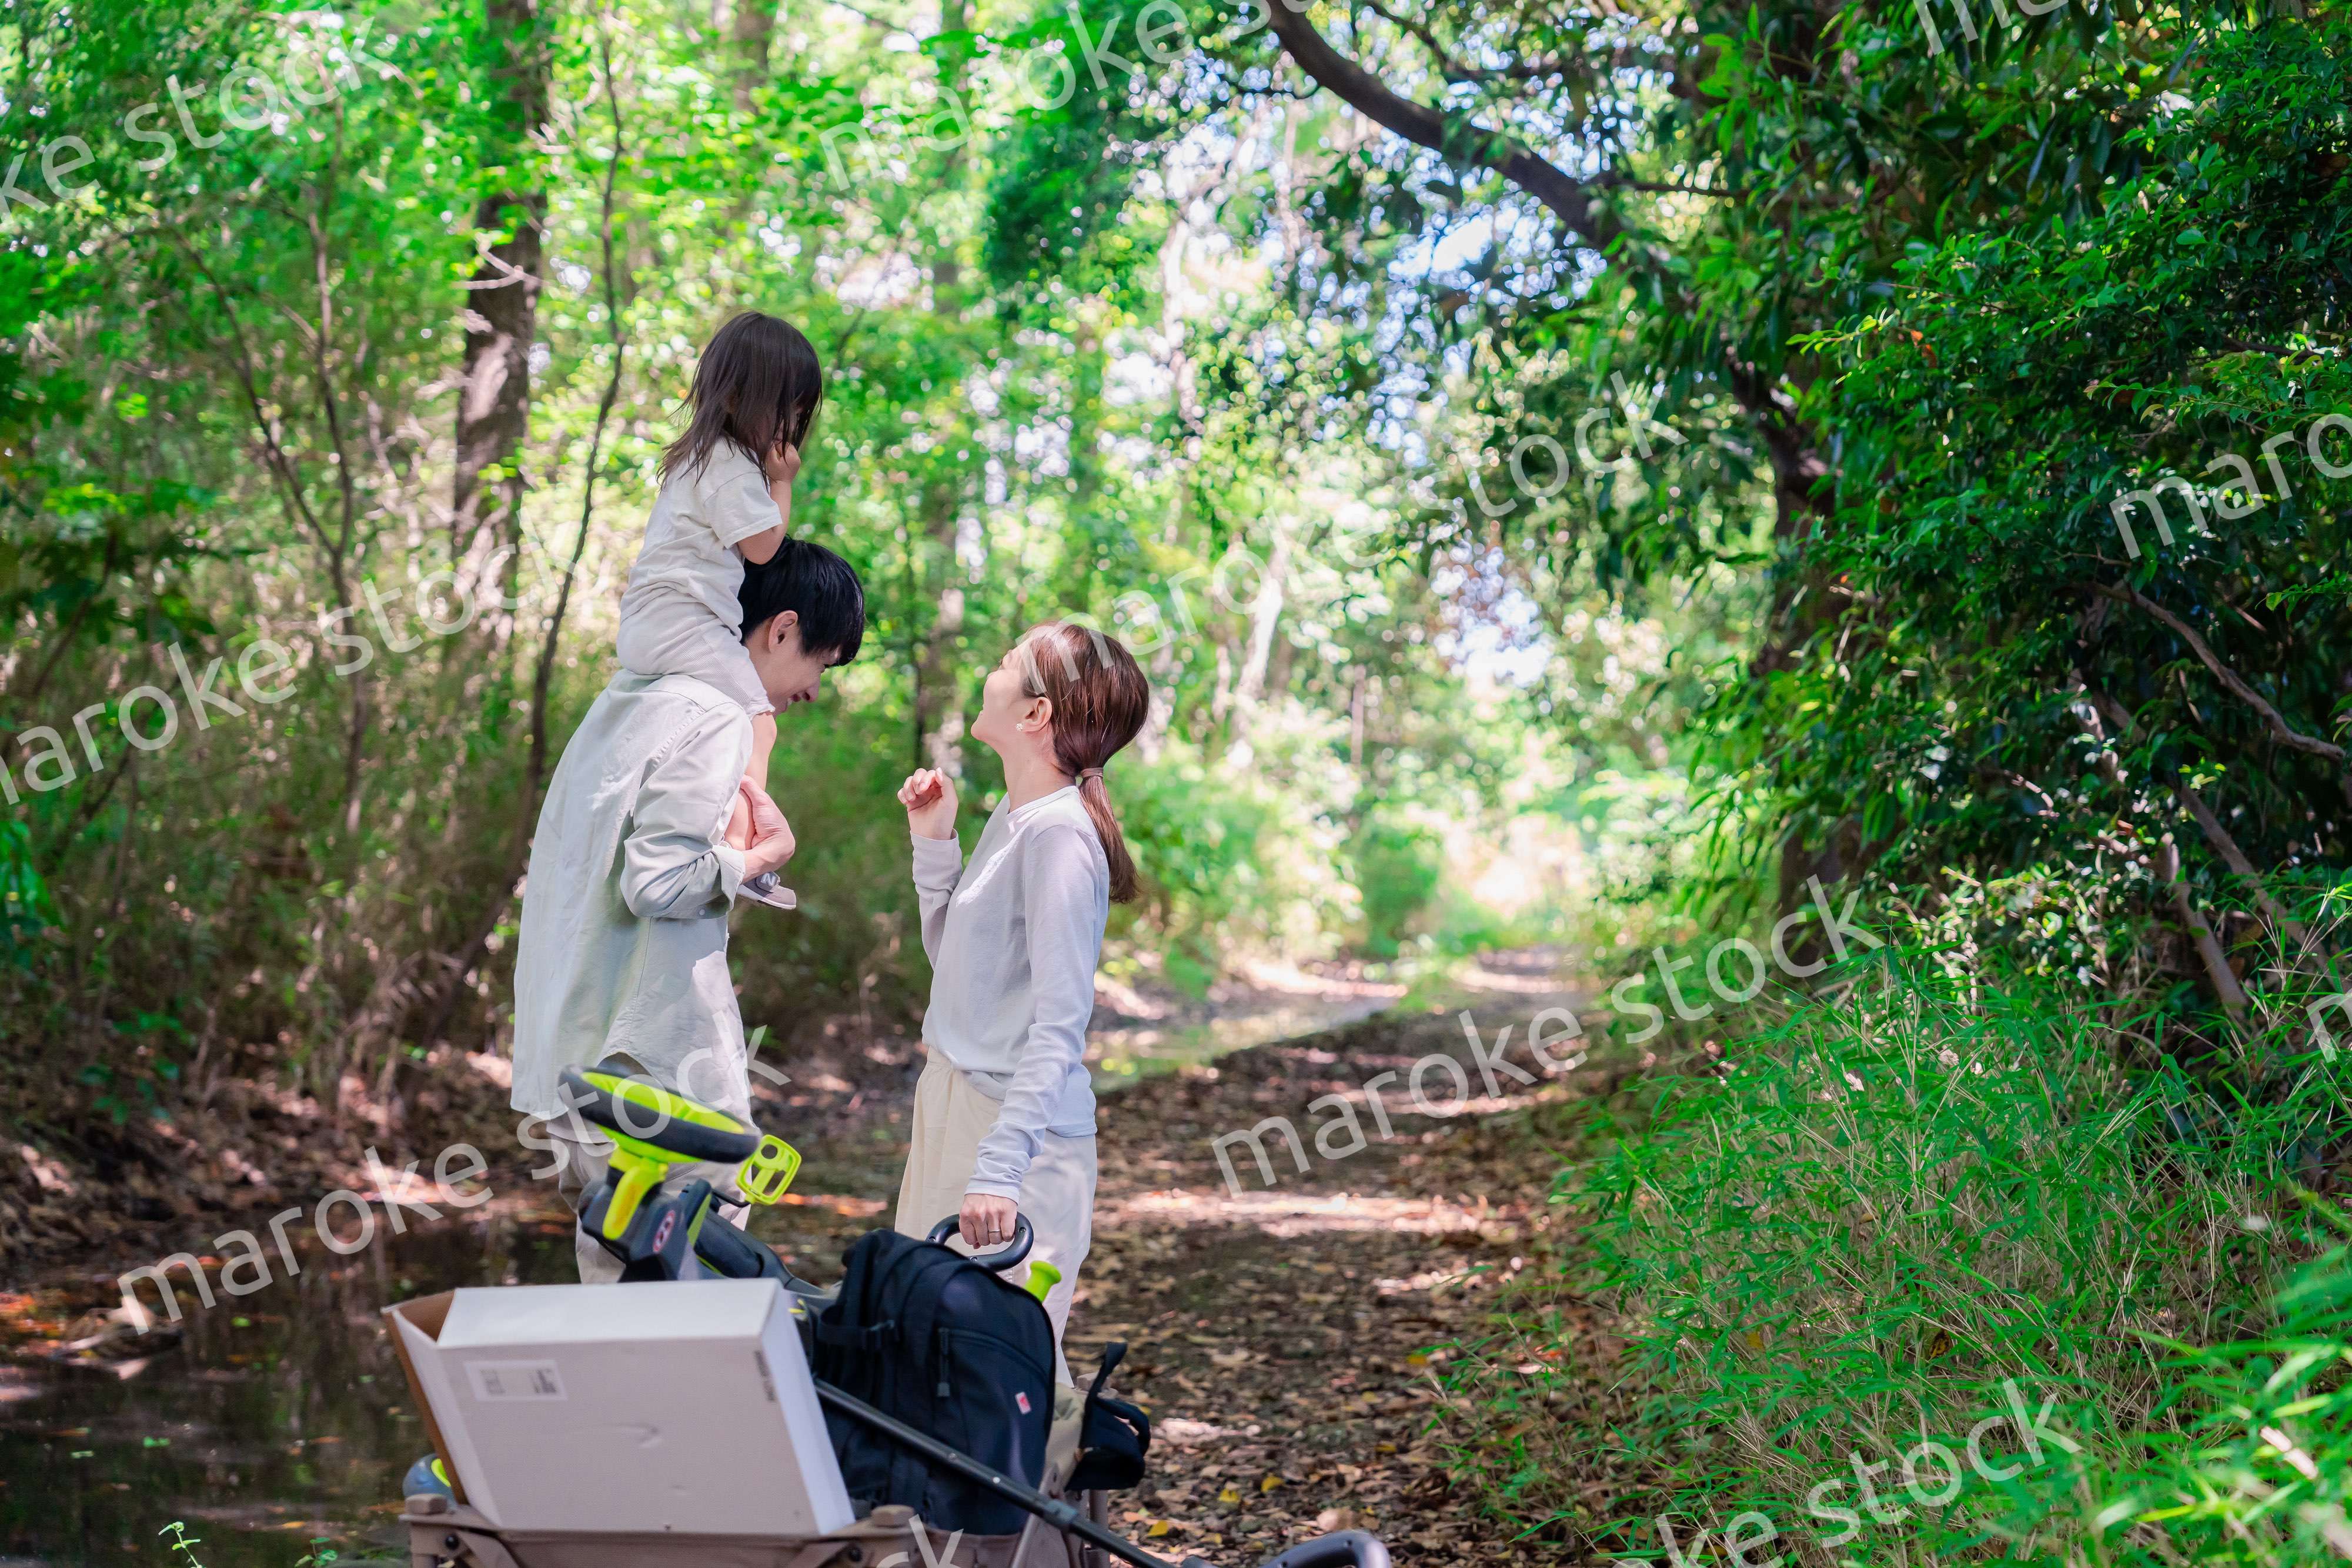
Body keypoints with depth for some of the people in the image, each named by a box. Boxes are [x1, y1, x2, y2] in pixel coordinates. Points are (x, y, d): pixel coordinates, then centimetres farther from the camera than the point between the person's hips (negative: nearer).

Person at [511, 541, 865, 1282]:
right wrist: (762, 854, -6)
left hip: (575, 1043, 10)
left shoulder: (631, 696, 17)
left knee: (615, 1264, 15)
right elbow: (660, 880, -21)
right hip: (657, 1055, -10)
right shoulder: (715, 719, -13)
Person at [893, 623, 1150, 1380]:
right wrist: (933, 841, 10)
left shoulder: (1059, 834, -18)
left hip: (1019, 1130, -9)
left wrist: (1000, 1170, -29)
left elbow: (1059, 1025, -23)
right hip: (956, 1105, 9)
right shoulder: (1011, 818, 9)